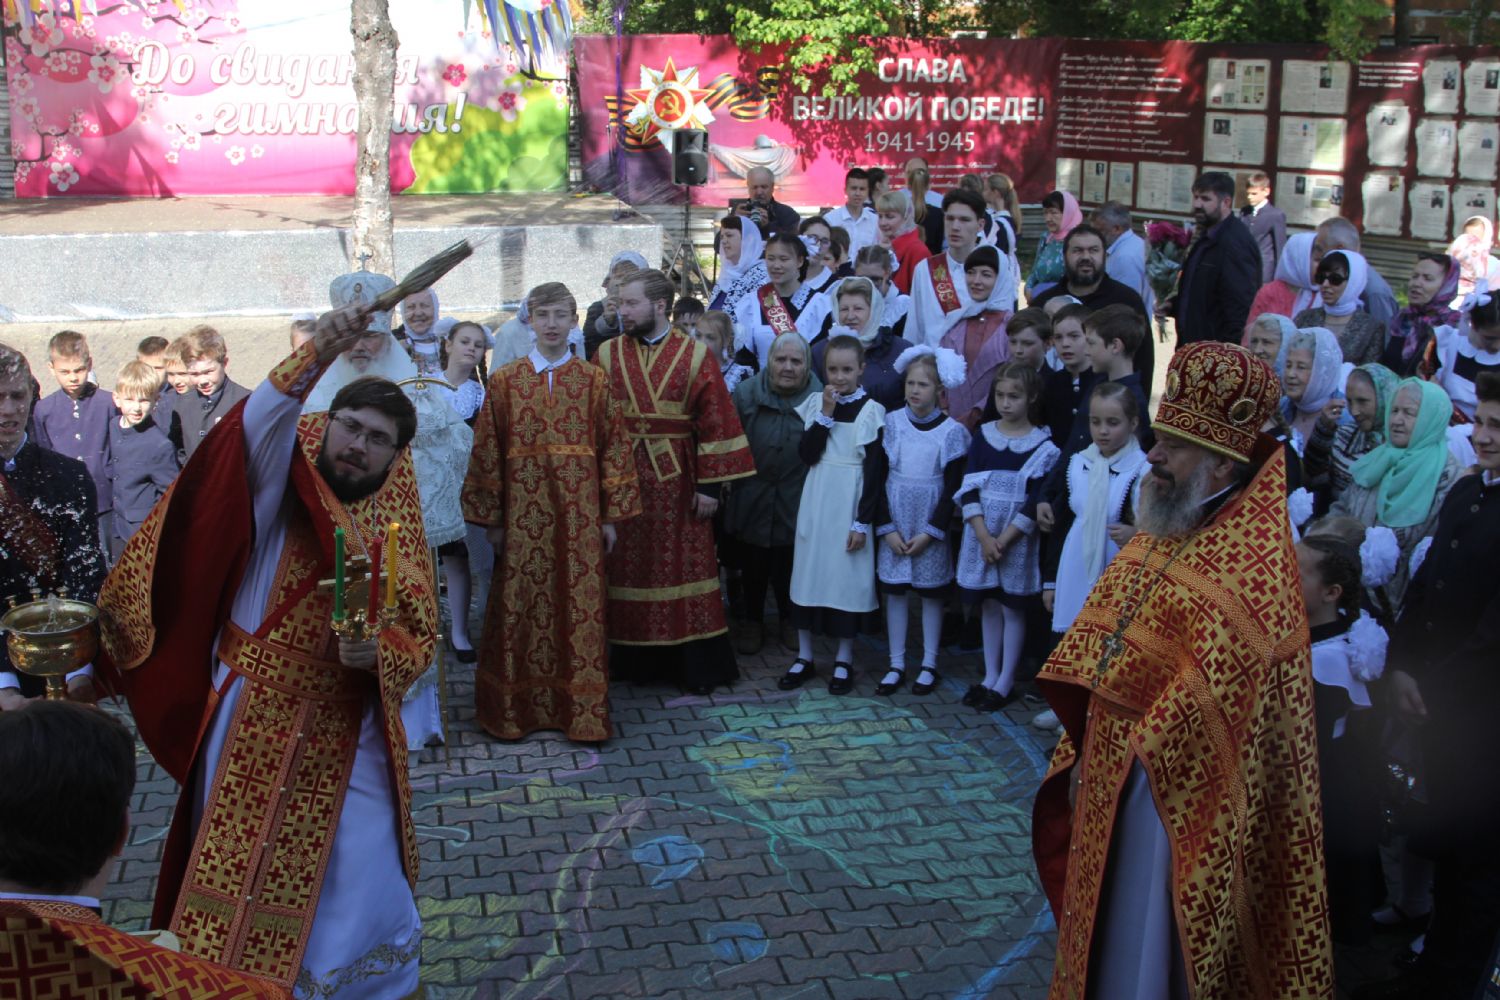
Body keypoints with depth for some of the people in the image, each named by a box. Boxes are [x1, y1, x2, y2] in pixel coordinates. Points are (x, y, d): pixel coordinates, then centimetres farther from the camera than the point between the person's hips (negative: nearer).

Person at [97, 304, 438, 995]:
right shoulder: (286, 471, -4)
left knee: (362, 888, 6)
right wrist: (319, 354, -43)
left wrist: (377, 651, -21)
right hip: (253, 722, -2)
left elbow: (418, 635, 2)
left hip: (347, 731, 2)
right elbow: (260, 426, -28)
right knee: (241, 880, 7)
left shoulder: (398, 526, 4)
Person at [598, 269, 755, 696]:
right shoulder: (608, 355, 3)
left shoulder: (694, 356, -4)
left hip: (677, 481, -2)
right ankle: (634, 659, 22)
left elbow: (716, 422, -6)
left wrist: (710, 485, -10)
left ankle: (698, 666, 14)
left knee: (686, 568, 4)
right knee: (628, 570, 9)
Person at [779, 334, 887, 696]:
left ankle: (844, 659, 15)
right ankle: (804, 656, 18)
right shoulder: (815, 403, 4)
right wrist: (825, 415, -13)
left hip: (849, 507, -3)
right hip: (815, 504, 3)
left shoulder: (871, 411, -7)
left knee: (846, 577, 2)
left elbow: (875, 472, -8)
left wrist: (863, 522, -11)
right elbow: (807, 455, -6)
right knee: (809, 572, 7)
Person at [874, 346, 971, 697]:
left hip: (931, 528, -1)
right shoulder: (891, 423, -1)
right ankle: (896, 665, 13)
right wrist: (887, 528, -7)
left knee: (931, 593, 6)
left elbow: (953, 489, -4)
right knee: (894, 591, 4)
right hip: (893, 525, 2)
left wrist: (930, 532, -10)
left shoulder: (952, 431, -4)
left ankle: (929, 664, 17)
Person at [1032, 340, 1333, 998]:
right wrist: (1082, 759, 9)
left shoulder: (1254, 570, -20)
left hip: (1171, 793, -8)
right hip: (1111, 775, 8)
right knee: (1102, 935, 20)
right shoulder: (1160, 532, 7)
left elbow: (1217, 710, -23)